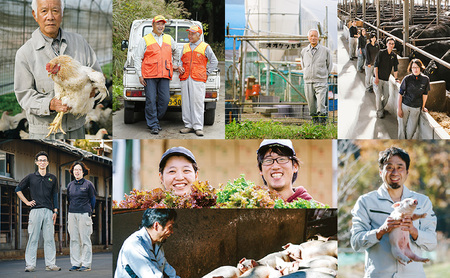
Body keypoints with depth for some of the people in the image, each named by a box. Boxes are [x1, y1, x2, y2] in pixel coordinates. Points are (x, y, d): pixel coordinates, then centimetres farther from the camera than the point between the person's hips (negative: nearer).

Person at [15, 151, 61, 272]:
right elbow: (18, 189, 14)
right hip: (35, 210, -2)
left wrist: (55, 211, 7)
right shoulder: (31, 177, 8)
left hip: (48, 211, 2)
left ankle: (50, 264, 4)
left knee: (49, 238, 1)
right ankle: (30, 265, -1)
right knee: (33, 238, -3)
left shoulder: (52, 178, 13)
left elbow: (55, 196, 15)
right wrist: (27, 202, 5)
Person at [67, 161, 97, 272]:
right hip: (72, 214, 5)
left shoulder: (88, 184, -1)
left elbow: (92, 200, 6)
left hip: (84, 214, -5)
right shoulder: (70, 185, 11)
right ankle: (75, 263, 9)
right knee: (74, 240, 5)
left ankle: (86, 264, -1)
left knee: (85, 240, -4)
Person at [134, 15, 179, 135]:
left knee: (165, 99, -4)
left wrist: (175, 65, 32)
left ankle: (156, 120, 14)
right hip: (149, 76, -3)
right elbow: (137, 58, 3)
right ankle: (153, 125, 0)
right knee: (151, 100, -6)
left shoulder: (169, 39, 16)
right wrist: (140, 75, -3)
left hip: (164, 76, 3)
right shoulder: (145, 40, 5)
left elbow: (176, 52, 35)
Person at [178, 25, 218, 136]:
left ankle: (198, 127, -6)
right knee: (186, 102, 3)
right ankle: (188, 125, 8)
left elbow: (214, 61, 8)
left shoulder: (205, 47, 6)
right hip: (185, 78, 5)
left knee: (197, 102, -8)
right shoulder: (185, 47, 19)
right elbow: (181, 60, 25)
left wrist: (206, 73, 2)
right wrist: (180, 67, 3)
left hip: (198, 79, -5)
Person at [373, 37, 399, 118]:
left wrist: (396, 78, 12)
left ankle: (382, 108, 26)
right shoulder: (381, 53, -7)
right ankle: (379, 112, 7)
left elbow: (395, 68, 15)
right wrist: (376, 77, -15)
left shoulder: (394, 55, 6)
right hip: (378, 79, -4)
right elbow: (375, 65, -9)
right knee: (378, 95, -6)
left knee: (386, 96, 3)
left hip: (386, 79, 4)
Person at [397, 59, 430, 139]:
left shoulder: (425, 79, -6)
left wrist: (423, 107, 14)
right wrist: (399, 109, -6)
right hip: (404, 106, -1)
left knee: (411, 130, 2)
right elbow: (400, 94, -4)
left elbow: (425, 94, 7)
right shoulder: (407, 79, -10)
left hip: (416, 108, 1)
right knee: (402, 127, 6)